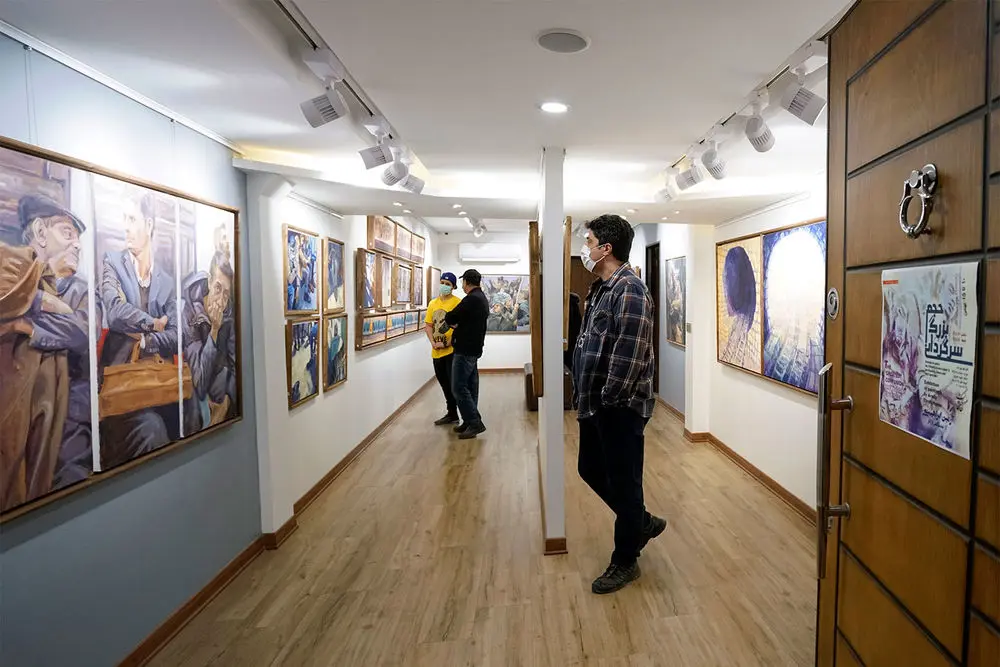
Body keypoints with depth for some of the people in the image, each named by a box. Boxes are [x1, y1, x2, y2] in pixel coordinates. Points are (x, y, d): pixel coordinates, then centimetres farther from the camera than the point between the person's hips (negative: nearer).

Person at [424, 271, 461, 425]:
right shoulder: (433, 303, 11)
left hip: (452, 350, -7)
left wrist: (446, 343, -17)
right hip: (436, 352, 7)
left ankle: (453, 414, 12)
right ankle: (451, 414, 30)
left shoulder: (457, 303, -8)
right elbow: (428, 325, 10)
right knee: (444, 384, 16)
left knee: (454, 384, 0)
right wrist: (433, 342, -5)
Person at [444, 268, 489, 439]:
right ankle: (470, 422, 19)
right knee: (470, 386, 13)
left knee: (459, 387, -7)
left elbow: (450, 318, -14)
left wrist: (453, 322, 7)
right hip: (474, 348, 10)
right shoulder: (482, 298, 17)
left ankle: (475, 423, -5)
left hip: (465, 350, -10)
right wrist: (458, 324, 1)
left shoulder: (472, 299, -17)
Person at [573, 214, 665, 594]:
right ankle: (643, 522, 40)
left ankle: (625, 562, 25)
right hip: (595, 404, 10)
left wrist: (609, 400, -18)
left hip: (619, 407, -10)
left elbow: (629, 355, -24)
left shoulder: (630, 291, -18)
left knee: (623, 481, 5)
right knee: (590, 470, 20)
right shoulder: (601, 288, 13)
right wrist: (587, 397, 14)